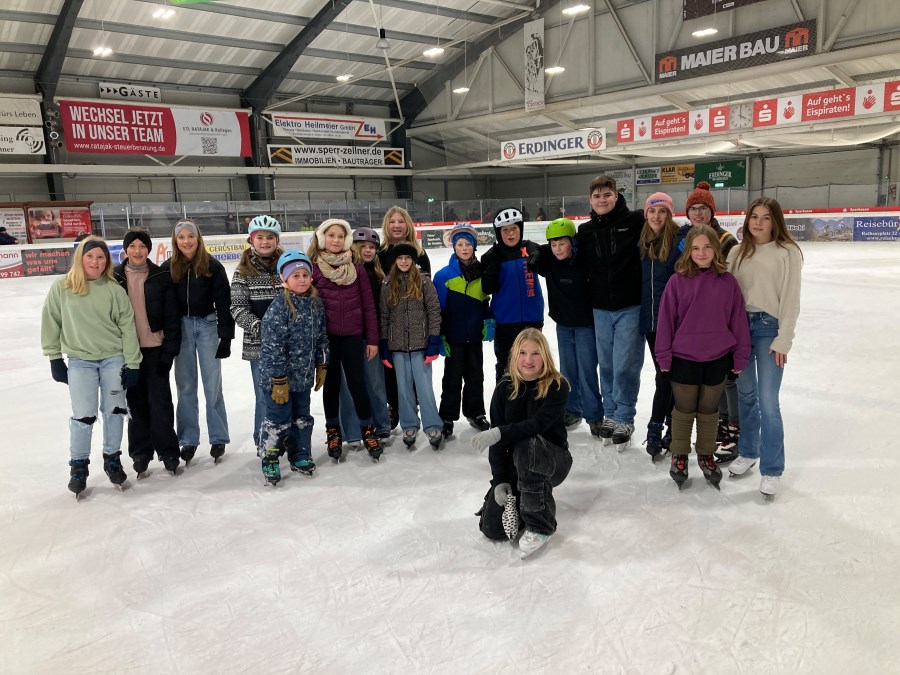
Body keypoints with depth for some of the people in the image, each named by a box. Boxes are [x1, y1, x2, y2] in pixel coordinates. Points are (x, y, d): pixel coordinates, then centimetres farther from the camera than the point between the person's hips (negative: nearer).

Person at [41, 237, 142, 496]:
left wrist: (132, 364, -4)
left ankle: (112, 459, 28)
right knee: (83, 416, 0)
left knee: (115, 411, 9)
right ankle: (78, 466, 20)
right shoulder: (61, 287, -4)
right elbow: (51, 322, 3)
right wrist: (55, 358, 2)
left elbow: (127, 327, -2)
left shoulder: (114, 289, -4)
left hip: (114, 358, 1)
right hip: (80, 361, -1)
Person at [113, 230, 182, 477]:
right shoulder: (114, 277, 1)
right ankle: (140, 452, 24)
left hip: (155, 348, -2)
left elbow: (172, 318, -3)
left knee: (160, 401, 1)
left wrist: (169, 352, -7)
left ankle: (168, 451, 16)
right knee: (136, 402, 11)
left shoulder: (161, 277, -3)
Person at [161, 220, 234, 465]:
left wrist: (226, 335, -8)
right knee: (185, 386, 9)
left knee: (212, 385, 3)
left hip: (208, 326, -2)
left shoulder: (212, 266, -4)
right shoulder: (168, 268, 1)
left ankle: (218, 438, 14)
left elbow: (223, 302, -4)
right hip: (181, 328, 2)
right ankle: (188, 440, 19)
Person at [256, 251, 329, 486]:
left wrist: (322, 367, 13)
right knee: (278, 419, 3)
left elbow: (322, 338, 14)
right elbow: (272, 345, -19)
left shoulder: (316, 303, 4)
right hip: (280, 376, -6)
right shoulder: (279, 307, -17)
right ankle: (269, 460, 20)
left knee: (302, 417, 17)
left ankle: (300, 456, 33)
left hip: (304, 375, 6)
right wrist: (279, 380, -20)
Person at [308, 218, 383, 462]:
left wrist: (372, 339, 1)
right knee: (331, 385, 11)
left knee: (357, 384, 2)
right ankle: (333, 432, 27)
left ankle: (368, 430, 19)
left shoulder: (356, 267, 2)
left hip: (353, 336, 0)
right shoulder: (313, 267, -2)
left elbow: (368, 304, 3)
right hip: (326, 336, 0)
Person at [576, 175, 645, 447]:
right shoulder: (584, 231, 6)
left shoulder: (635, 220, -6)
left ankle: (624, 418, 15)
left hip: (630, 307, -4)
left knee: (624, 365, -2)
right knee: (606, 365, 13)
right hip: (601, 309, 4)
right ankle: (610, 414, 28)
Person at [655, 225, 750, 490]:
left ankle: (706, 455, 36)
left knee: (709, 411, 17)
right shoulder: (677, 281, -8)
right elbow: (666, 319, -5)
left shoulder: (728, 282, -4)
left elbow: (738, 319, 1)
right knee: (684, 410, 13)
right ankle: (679, 455, 31)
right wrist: (664, 356, -5)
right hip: (683, 359, -1)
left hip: (717, 359, 2)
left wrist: (740, 356, 3)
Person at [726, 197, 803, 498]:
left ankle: (772, 470, 7)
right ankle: (748, 452, 32)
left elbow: (791, 300, -7)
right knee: (745, 394, 15)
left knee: (767, 402, -6)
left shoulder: (787, 252, -4)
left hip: (769, 328, -4)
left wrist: (783, 341, -10)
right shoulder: (737, 252, 8)